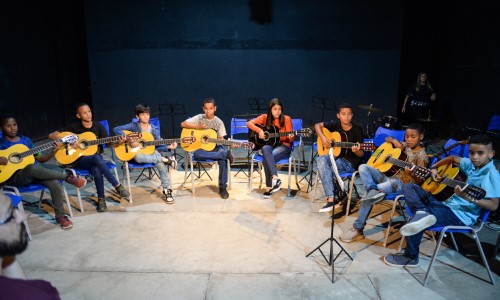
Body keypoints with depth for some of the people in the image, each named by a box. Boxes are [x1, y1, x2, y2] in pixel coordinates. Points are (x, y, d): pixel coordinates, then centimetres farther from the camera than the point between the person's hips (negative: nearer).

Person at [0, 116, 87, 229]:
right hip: (15, 176, -4)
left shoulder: (25, 140, 17)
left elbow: (39, 158, 16)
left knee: (55, 184, -25)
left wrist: (53, 152, -2)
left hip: (36, 173, 4)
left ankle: (60, 216, -13)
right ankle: (67, 177, -27)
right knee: (32, 168, -39)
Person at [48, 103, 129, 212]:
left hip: (96, 157, 2)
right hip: (79, 159, -2)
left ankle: (101, 199, -18)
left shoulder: (98, 125, 5)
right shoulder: (74, 127, -1)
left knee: (97, 170, -35)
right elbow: (51, 135, -4)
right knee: (97, 158, -37)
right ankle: (117, 186, -30)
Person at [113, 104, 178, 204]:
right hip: (136, 152, -1)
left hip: (150, 151, 2)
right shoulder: (134, 126, -4)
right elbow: (116, 129, -15)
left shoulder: (154, 129, 3)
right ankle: (166, 159, -32)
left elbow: (158, 146, 1)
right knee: (138, 157, -41)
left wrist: (168, 147, -18)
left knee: (160, 163, -31)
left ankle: (167, 190, -22)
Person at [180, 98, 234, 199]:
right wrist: (198, 127, -18)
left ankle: (222, 187, -22)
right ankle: (226, 154, -30)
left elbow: (221, 138, 1)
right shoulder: (199, 118, 0)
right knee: (197, 154, -39)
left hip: (214, 147, 0)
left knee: (223, 159, -33)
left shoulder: (219, 122, 2)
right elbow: (183, 124, -8)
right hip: (200, 148, 0)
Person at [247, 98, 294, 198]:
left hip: (283, 146, -2)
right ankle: (275, 178, -41)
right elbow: (249, 123, -1)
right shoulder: (265, 117, 3)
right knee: (265, 149, -36)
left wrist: (290, 137, -25)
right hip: (268, 145, 2)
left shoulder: (286, 119, -2)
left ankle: (269, 187, -26)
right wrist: (259, 130, -15)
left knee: (267, 158, -33)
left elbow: (290, 138, -1)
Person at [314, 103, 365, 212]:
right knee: (321, 160, -28)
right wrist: (322, 137, -7)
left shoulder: (357, 130, -11)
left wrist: (356, 151, -34)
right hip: (336, 157, 5)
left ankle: (331, 198, -10)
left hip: (351, 163, -5)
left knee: (323, 168, -27)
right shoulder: (335, 125, 0)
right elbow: (317, 125, 11)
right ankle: (331, 198, -26)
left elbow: (361, 154, -9)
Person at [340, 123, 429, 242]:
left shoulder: (422, 155, -6)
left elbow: (420, 180, -9)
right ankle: (373, 190, -36)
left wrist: (411, 173, -30)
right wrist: (394, 141, 3)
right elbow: (387, 139, 26)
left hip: (403, 184, -7)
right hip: (389, 176, 8)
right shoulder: (405, 146, 12)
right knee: (363, 167, -9)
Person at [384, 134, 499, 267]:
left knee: (415, 223, -25)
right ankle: (422, 212, -24)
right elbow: (453, 158, 29)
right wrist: (433, 168, 17)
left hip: (461, 215, -9)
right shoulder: (471, 164, 8)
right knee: (409, 188, 5)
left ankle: (410, 257, -2)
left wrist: (468, 198, -35)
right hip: (447, 204, 9)